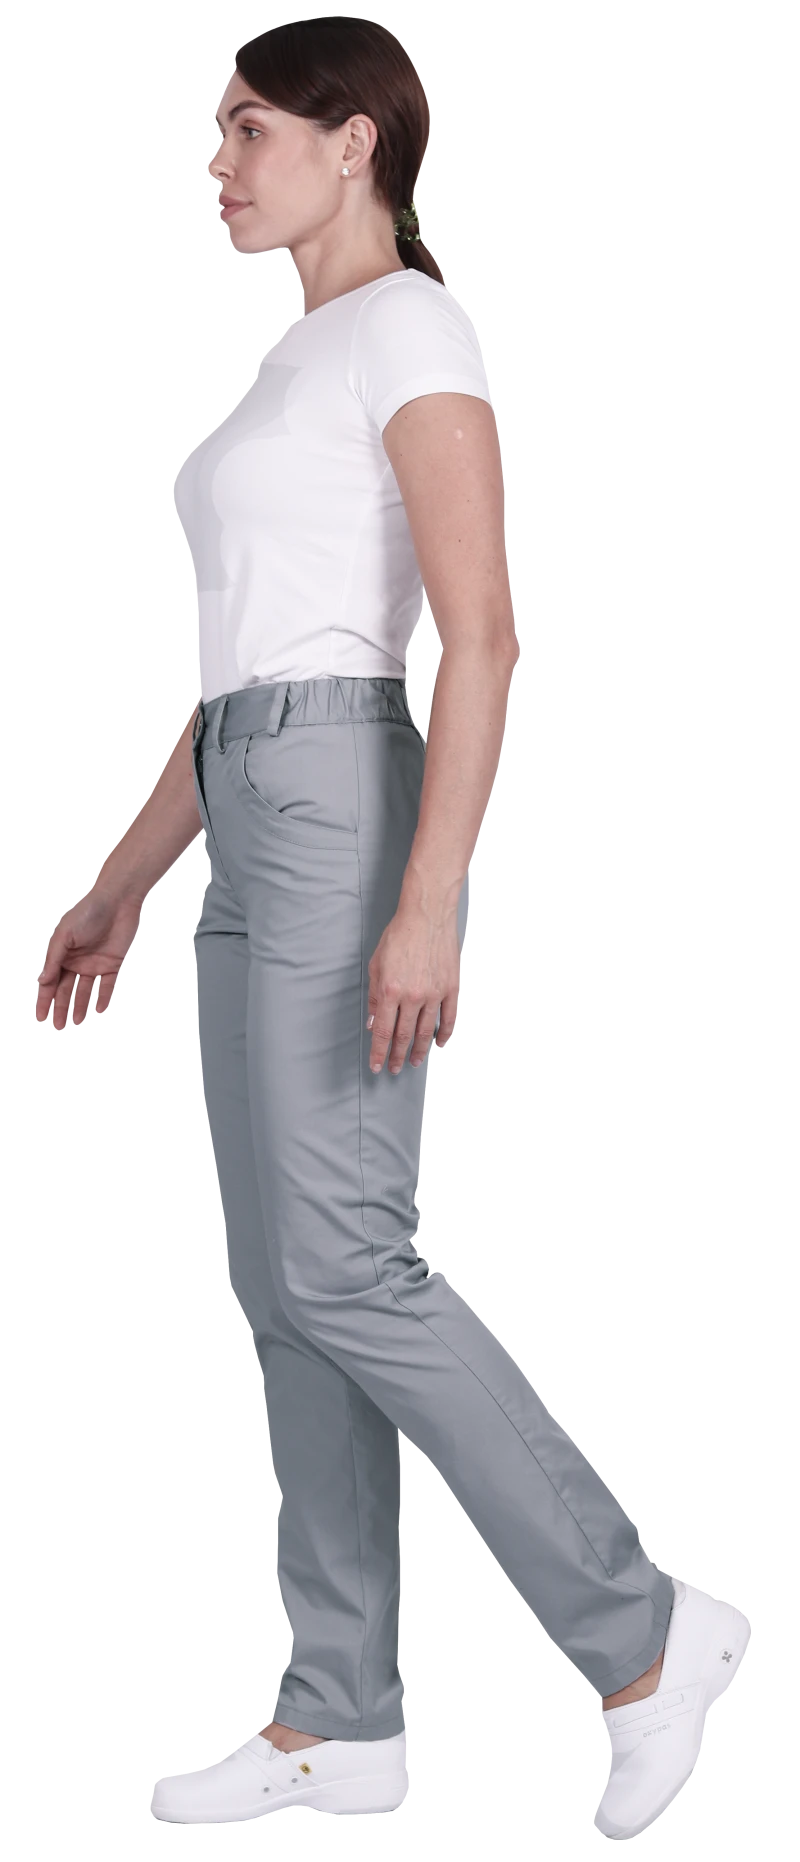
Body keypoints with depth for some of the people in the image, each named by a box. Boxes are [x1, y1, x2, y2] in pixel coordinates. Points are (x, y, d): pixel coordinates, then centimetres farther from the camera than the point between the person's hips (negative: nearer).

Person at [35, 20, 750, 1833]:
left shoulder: (414, 326, -9)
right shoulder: (305, 363, 21)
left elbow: (483, 632, -18)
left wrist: (427, 903, -25)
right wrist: (122, 888, 23)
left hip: (348, 816, -10)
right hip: (261, 831, 10)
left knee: (338, 1271, -12)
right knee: (289, 1281, 7)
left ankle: (638, 1628, -4)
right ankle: (338, 1722, 11)